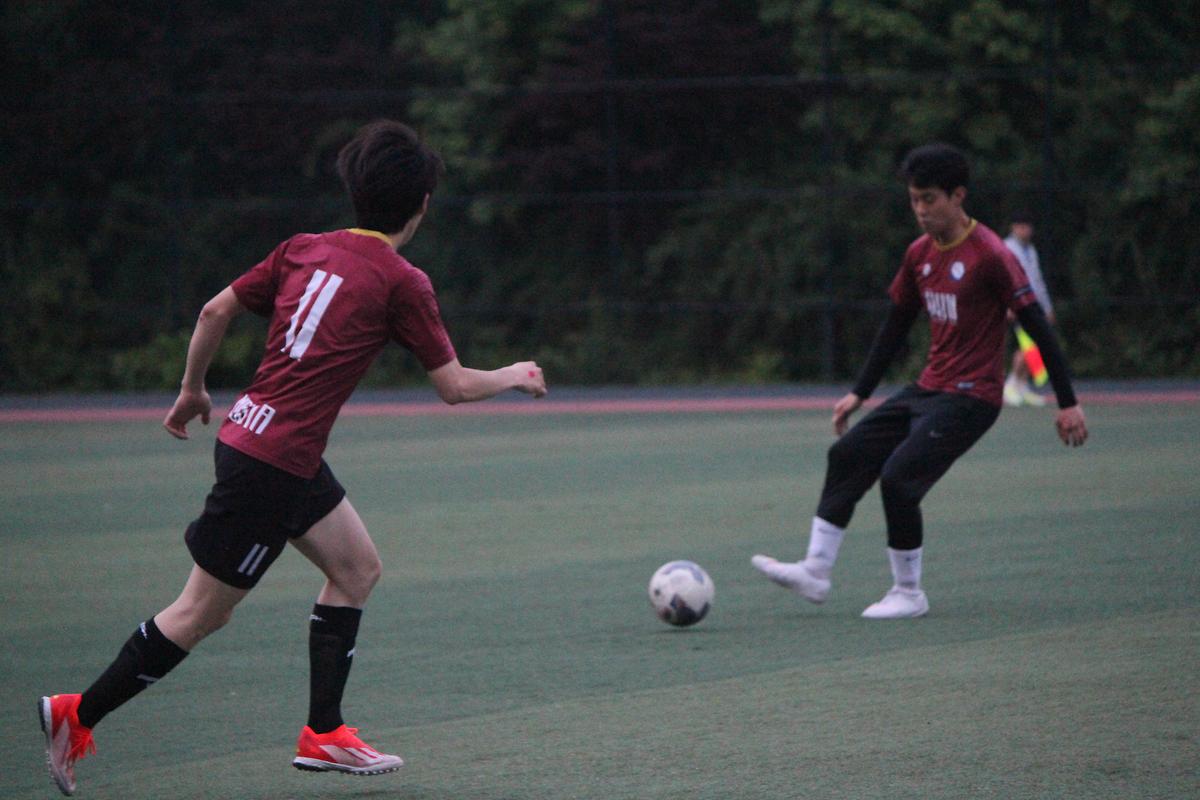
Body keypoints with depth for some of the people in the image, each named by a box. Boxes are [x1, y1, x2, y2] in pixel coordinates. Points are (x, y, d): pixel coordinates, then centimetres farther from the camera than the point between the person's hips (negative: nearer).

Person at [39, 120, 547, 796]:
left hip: (247, 432, 8)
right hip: (272, 464, -8)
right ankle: (78, 716, 7)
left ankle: (323, 734, 18)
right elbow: (454, 385, -6)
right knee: (202, 613, 1)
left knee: (359, 569, 17)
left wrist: (193, 391, 23)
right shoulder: (402, 283, -11)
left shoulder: (304, 250, 7)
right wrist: (515, 377, 12)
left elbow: (215, 313, 9)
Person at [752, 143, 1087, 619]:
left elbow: (1037, 326, -14)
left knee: (898, 477, -17)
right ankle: (815, 572, 7)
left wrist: (1067, 402, -13)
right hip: (928, 390, 8)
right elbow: (896, 326, 18)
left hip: (971, 398, -8)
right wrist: (860, 393, 18)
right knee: (848, 455, 3)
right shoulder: (920, 254, 8)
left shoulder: (990, 255, -16)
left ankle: (908, 594, -2)